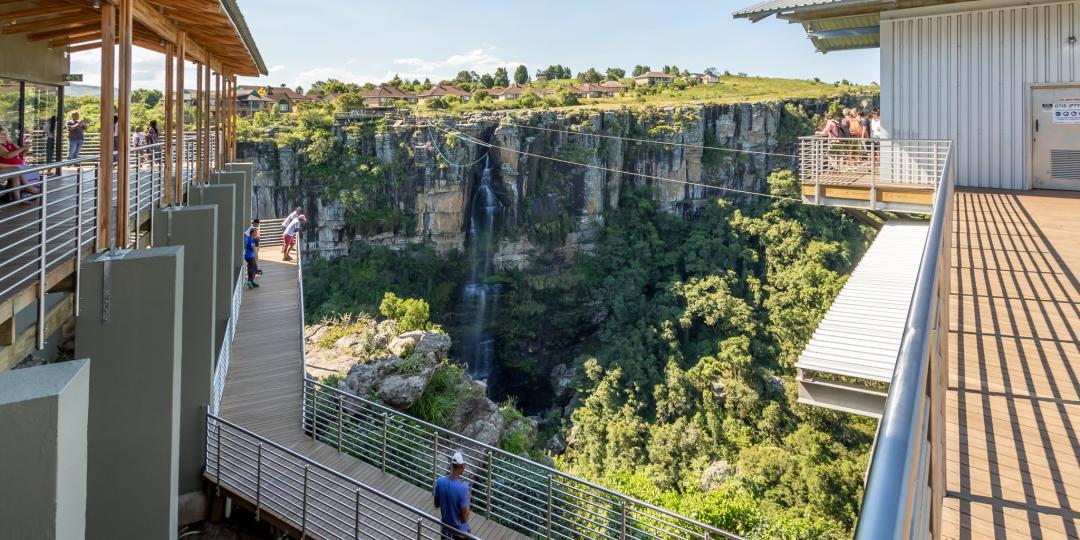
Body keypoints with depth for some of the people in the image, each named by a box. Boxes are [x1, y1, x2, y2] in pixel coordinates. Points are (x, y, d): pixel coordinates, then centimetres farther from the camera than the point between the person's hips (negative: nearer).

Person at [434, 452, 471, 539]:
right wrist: (468, 502, -10)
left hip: (445, 528, 5)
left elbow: (436, 505, 3)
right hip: (460, 531, -5)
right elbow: (464, 518, -23)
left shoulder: (440, 482, -14)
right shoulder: (463, 487, -31)